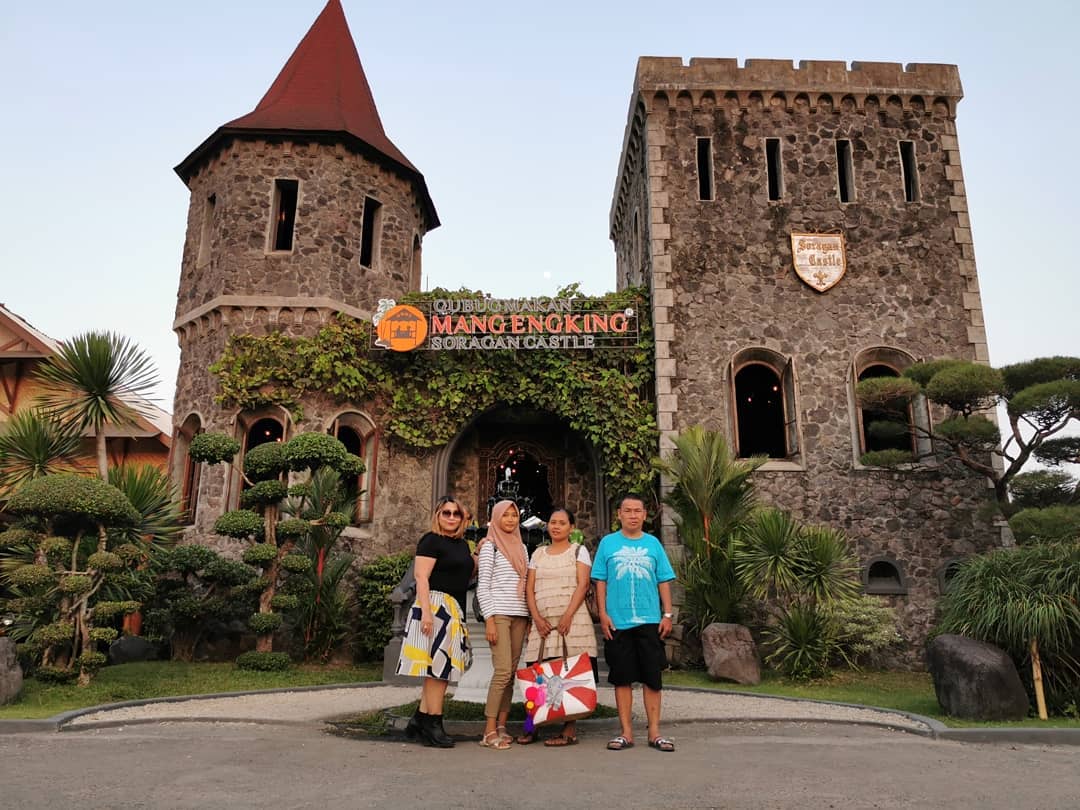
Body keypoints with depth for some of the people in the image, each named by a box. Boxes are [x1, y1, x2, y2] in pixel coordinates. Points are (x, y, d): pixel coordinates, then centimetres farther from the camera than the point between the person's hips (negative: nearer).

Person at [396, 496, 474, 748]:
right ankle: (433, 725, 2)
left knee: (440, 668, 10)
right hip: (436, 606, -9)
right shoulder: (431, 541, -8)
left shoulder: (462, 544, 17)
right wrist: (426, 611, -23)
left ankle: (419, 720, 18)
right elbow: (421, 577, -15)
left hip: (455, 611, 9)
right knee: (438, 665, -6)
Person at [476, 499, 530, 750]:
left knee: (511, 673, 3)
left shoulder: (522, 547, 18)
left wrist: (530, 617, 12)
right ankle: (489, 731, -8)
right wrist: (489, 619, -12)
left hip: (519, 615, 6)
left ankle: (501, 726, 9)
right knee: (503, 671, -13)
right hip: (498, 613, -6)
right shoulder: (490, 545, 0)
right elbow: (482, 585, -5)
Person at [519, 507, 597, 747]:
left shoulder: (578, 551, 7)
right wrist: (537, 618, -4)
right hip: (543, 622, 3)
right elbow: (529, 589, 10)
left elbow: (583, 584, -4)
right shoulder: (538, 553, 17)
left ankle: (570, 730, -1)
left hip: (572, 620, -3)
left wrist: (568, 616, -15)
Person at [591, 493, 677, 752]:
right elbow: (600, 582, 4)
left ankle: (654, 731, 16)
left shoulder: (653, 544, 7)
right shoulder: (608, 543, 4)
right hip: (617, 623, -1)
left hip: (650, 621, 1)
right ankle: (626, 732, 16)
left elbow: (664, 582, 8)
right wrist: (603, 614, -3)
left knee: (652, 678, 5)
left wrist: (667, 615, 2)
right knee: (622, 678, 6)